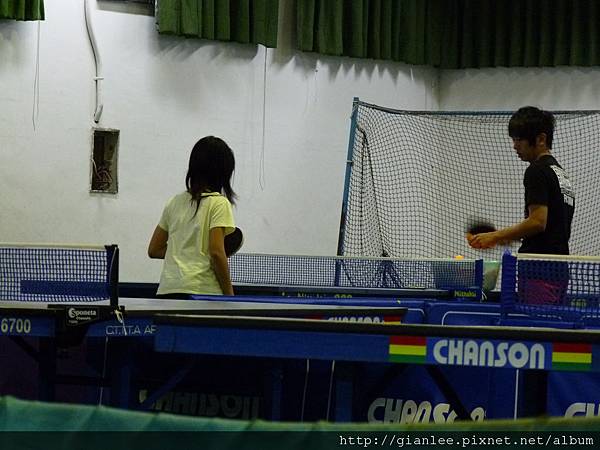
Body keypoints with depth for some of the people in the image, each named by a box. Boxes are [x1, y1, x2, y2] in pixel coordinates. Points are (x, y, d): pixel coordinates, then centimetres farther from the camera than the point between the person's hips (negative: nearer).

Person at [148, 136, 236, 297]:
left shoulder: (175, 202, 16)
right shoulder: (219, 203, -2)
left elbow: (154, 250, 18)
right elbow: (216, 252, -11)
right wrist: (229, 295, -5)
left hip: (166, 291, 6)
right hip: (202, 290, -6)